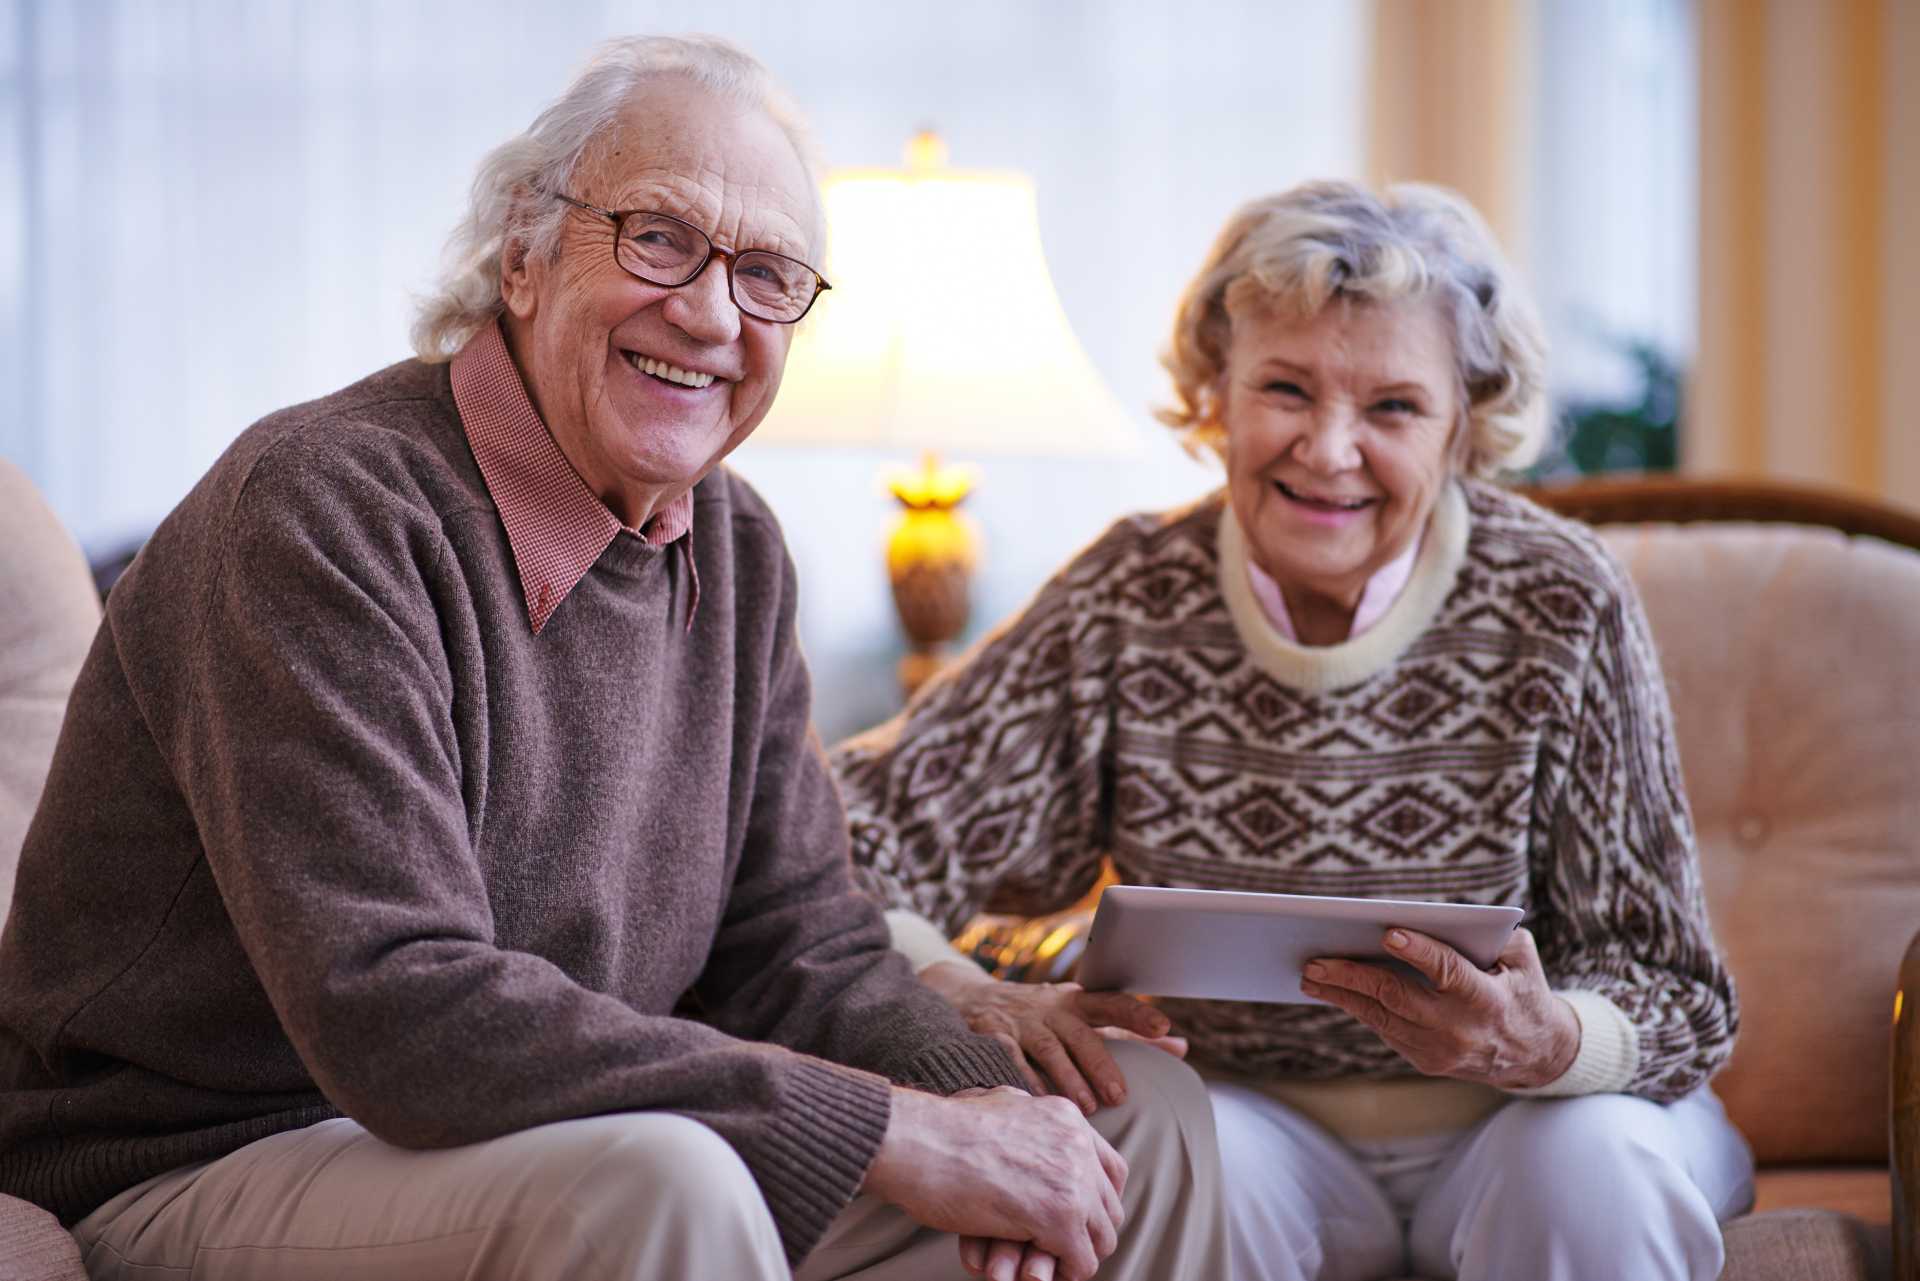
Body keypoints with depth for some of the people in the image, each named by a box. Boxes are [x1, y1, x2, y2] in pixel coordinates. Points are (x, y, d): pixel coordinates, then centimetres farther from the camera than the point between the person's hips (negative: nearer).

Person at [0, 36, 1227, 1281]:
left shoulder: (735, 549, 7)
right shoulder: (325, 511, -20)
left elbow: (798, 946, 8)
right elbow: (395, 1015, -29)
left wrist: (978, 1103, -16)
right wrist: (892, 1132, -28)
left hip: (573, 1162, 7)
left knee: (1138, 1119, -3)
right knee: (656, 1179, -36)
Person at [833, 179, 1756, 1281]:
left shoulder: (1559, 605, -12)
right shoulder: (1133, 603, -8)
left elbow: (1673, 993, -10)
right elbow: (846, 847, -9)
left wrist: (1544, 1043, -33)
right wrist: (966, 997, -29)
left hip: (1514, 1126, 1)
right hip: (1259, 1120, 0)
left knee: (1594, 1160, -31)